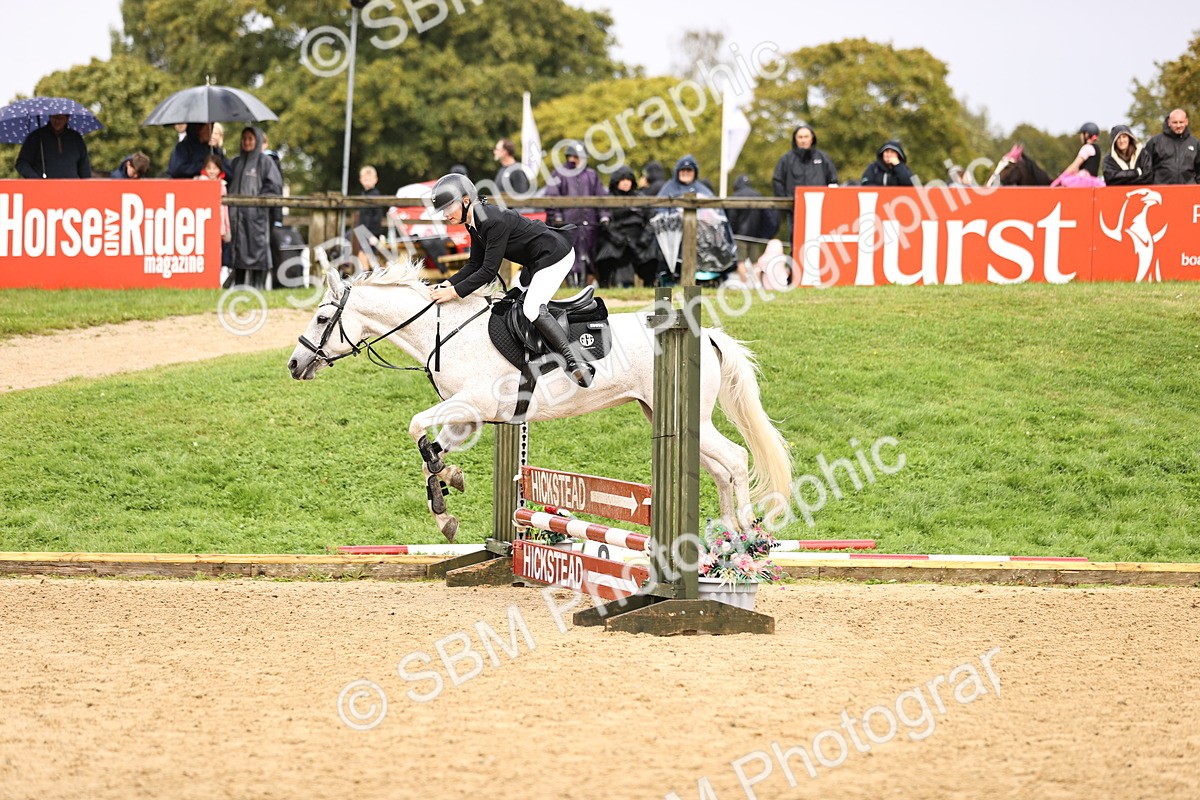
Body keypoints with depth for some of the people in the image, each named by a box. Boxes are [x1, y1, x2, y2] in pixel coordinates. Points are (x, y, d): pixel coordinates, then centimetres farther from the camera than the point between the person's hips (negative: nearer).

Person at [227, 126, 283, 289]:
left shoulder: (265, 162, 1)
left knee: (257, 247, -6)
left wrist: (258, 199, -12)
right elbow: (230, 183, 21)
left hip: (256, 213, -5)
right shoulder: (236, 163, 17)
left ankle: (258, 284, -3)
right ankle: (239, 285, 8)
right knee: (239, 248, 4)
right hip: (237, 213, 5)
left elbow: (275, 185, -6)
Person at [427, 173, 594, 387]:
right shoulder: (474, 223, 3)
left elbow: (489, 270, -29)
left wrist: (455, 292, -27)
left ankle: (575, 362, -22)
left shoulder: (494, 221, -27)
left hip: (555, 255, -11)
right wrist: (448, 284, -6)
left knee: (532, 309, -22)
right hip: (536, 262, 11)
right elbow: (475, 265, 8)